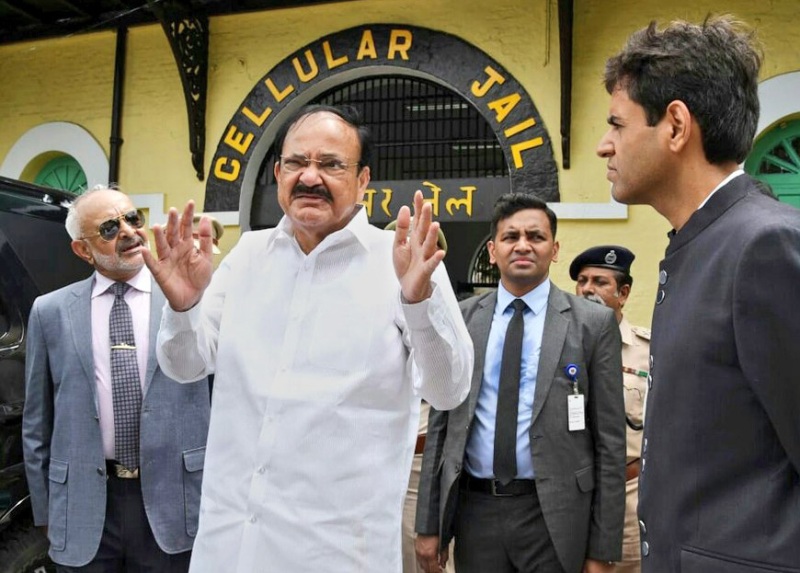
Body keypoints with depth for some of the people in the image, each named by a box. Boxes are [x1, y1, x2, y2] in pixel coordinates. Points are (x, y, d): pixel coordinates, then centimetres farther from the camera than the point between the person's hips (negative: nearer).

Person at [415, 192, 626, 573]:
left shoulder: (593, 323, -3)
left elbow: (609, 439, -3)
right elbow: (439, 426, 6)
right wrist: (429, 523, 4)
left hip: (553, 514, -2)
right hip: (475, 510, 2)